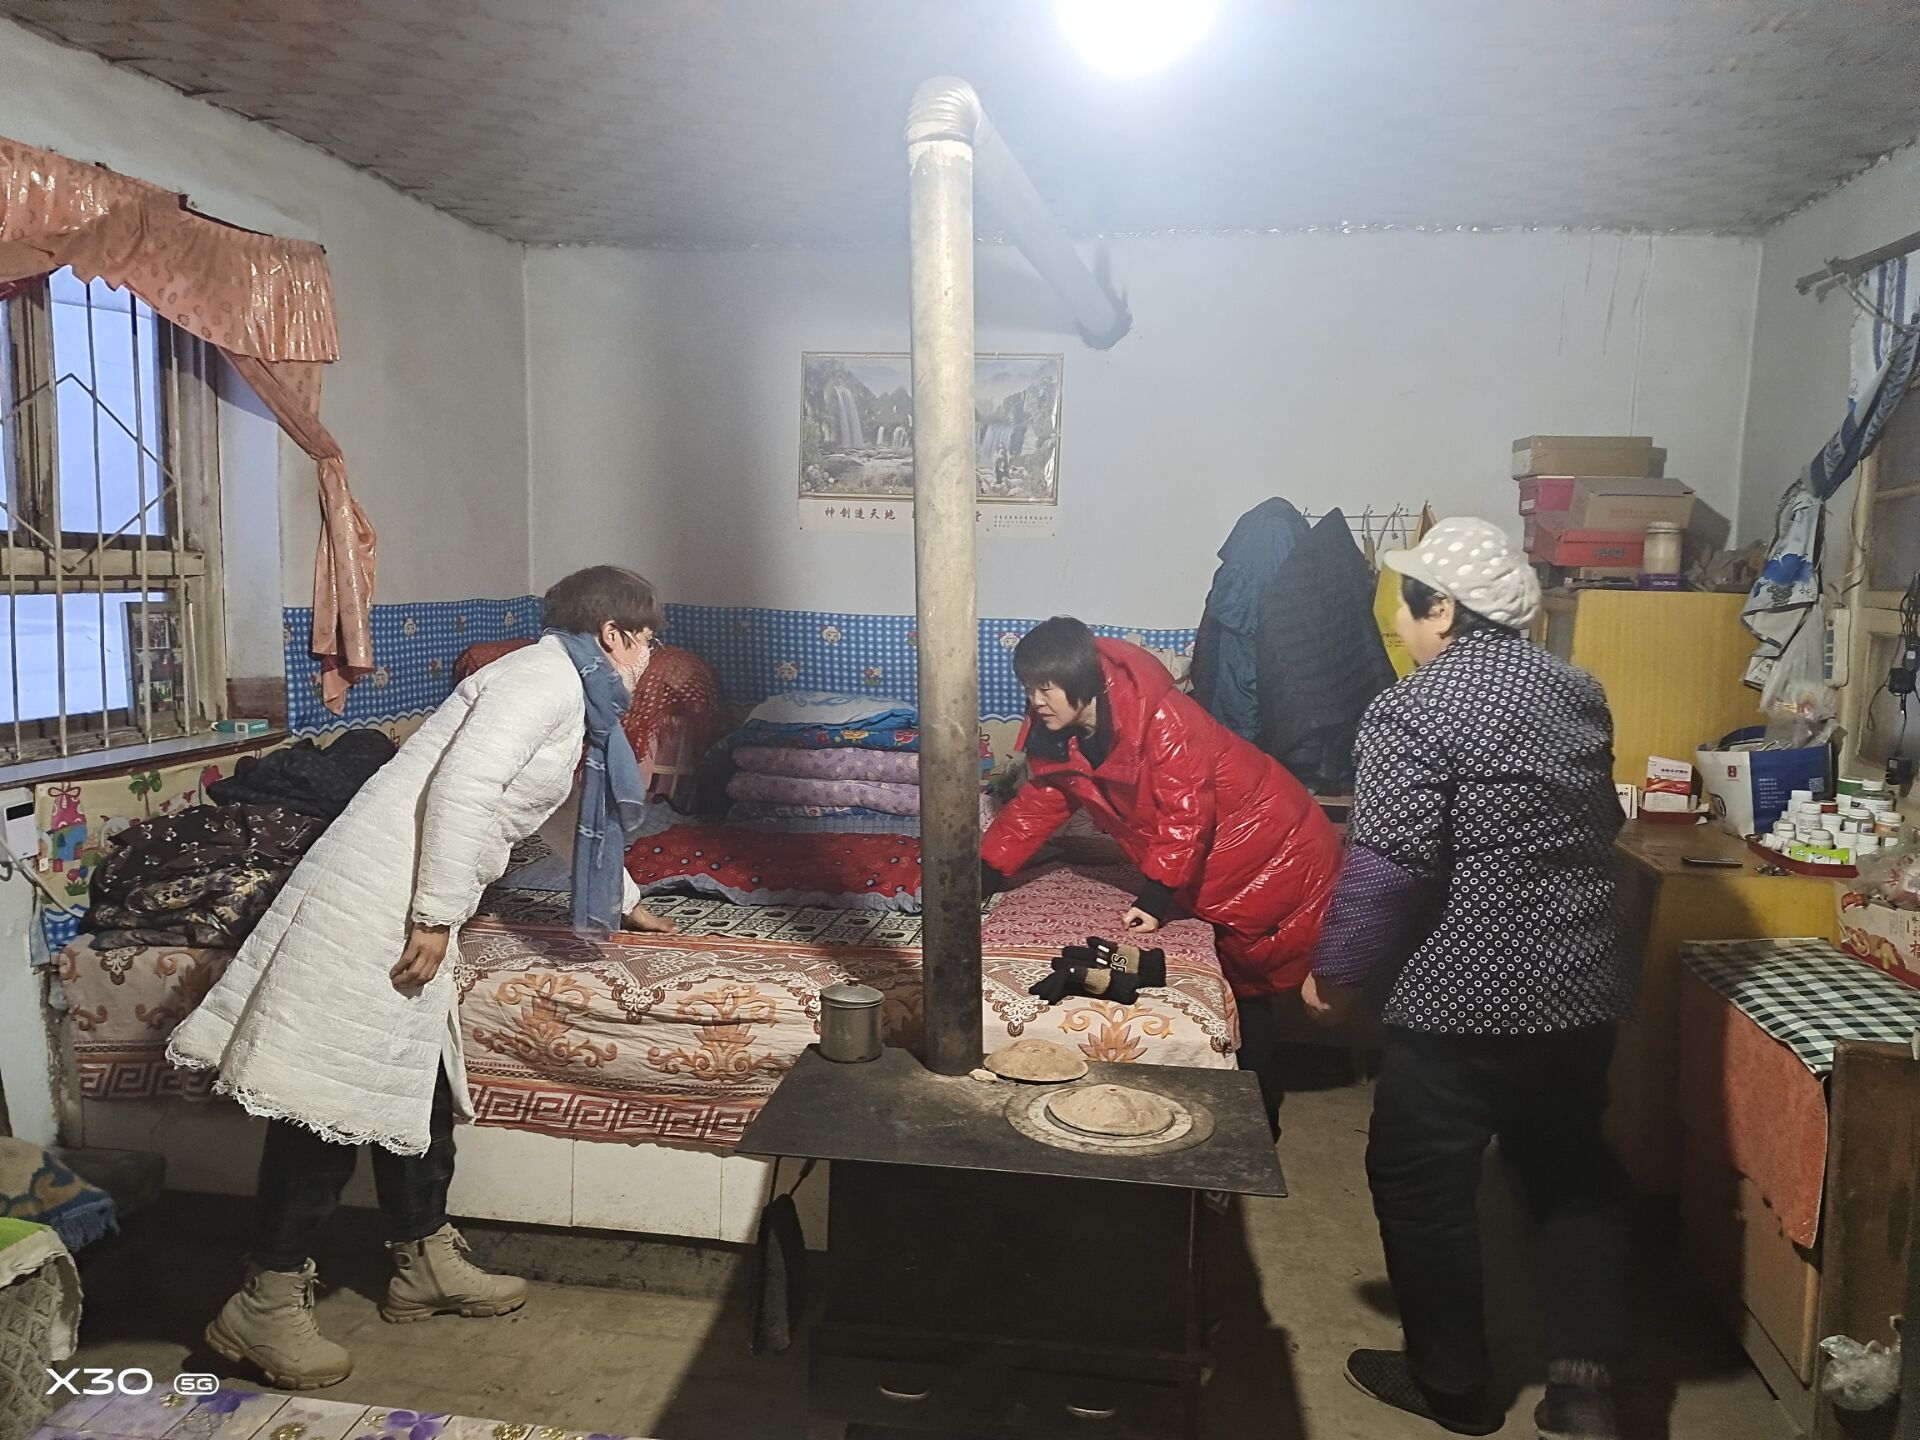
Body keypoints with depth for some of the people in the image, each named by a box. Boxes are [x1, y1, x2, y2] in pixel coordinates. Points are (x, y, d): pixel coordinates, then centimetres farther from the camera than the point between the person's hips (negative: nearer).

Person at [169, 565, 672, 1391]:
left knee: (414, 1086, 15)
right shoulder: (547, 674, -9)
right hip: (380, 891, -10)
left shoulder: (573, 702, 22)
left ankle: (424, 1265, 26)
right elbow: (463, 782, -22)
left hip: (415, 900, 10)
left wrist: (623, 899, 49)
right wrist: (436, 915, -23)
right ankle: (266, 1304, 3)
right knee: (335, 1090, -6)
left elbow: (579, 818, 37)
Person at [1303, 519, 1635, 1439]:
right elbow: (1603, 827, 18)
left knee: (1423, 1187, 10)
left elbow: (1387, 869, -20)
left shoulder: (1414, 711, -16)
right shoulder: (1579, 692, 7)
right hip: (1581, 990, 7)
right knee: (1573, 1174, 21)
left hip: (1459, 1001, -7)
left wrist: (1336, 974, -8)